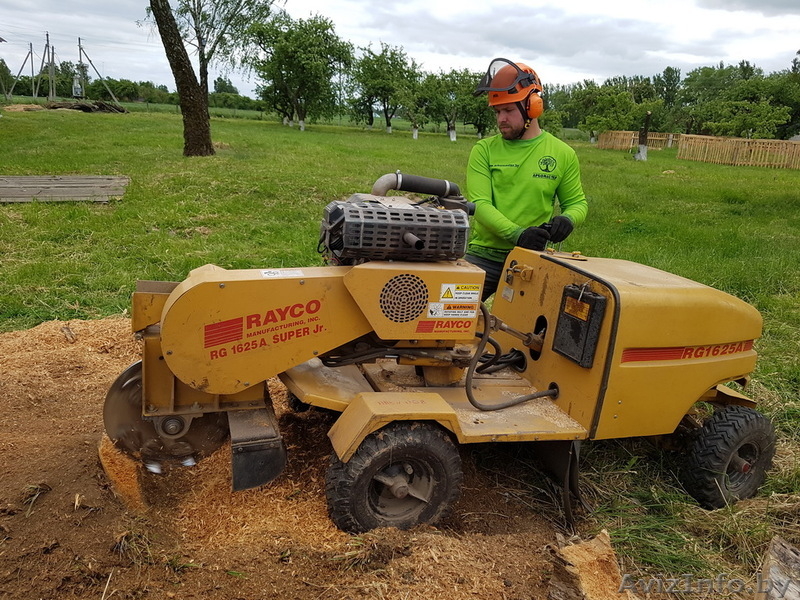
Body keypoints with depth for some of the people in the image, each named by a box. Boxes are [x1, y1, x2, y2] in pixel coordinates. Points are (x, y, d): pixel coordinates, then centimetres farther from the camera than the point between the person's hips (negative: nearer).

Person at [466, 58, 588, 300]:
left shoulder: (563, 155, 4)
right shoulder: (484, 150, 0)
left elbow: (577, 202, 12)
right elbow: (479, 204, -11)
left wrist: (567, 219, -13)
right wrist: (517, 234, -26)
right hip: (483, 256, 0)